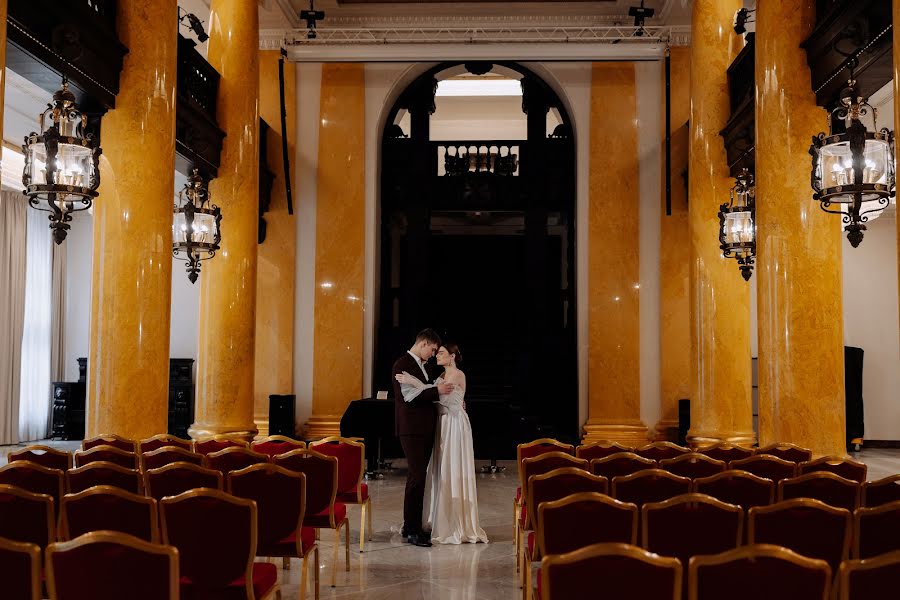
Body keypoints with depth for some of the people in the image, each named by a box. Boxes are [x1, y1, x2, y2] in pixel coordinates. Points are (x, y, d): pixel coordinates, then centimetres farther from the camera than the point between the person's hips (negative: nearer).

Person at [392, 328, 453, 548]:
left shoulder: (421, 365, 17)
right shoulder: (403, 364, -11)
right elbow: (409, 396, -20)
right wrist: (437, 390, -18)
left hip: (424, 429, 9)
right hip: (411, 429, -9)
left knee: (418, 476, 12)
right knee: (417, 477, -9)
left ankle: (411, 526, 19)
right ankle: (412, 530, -4)